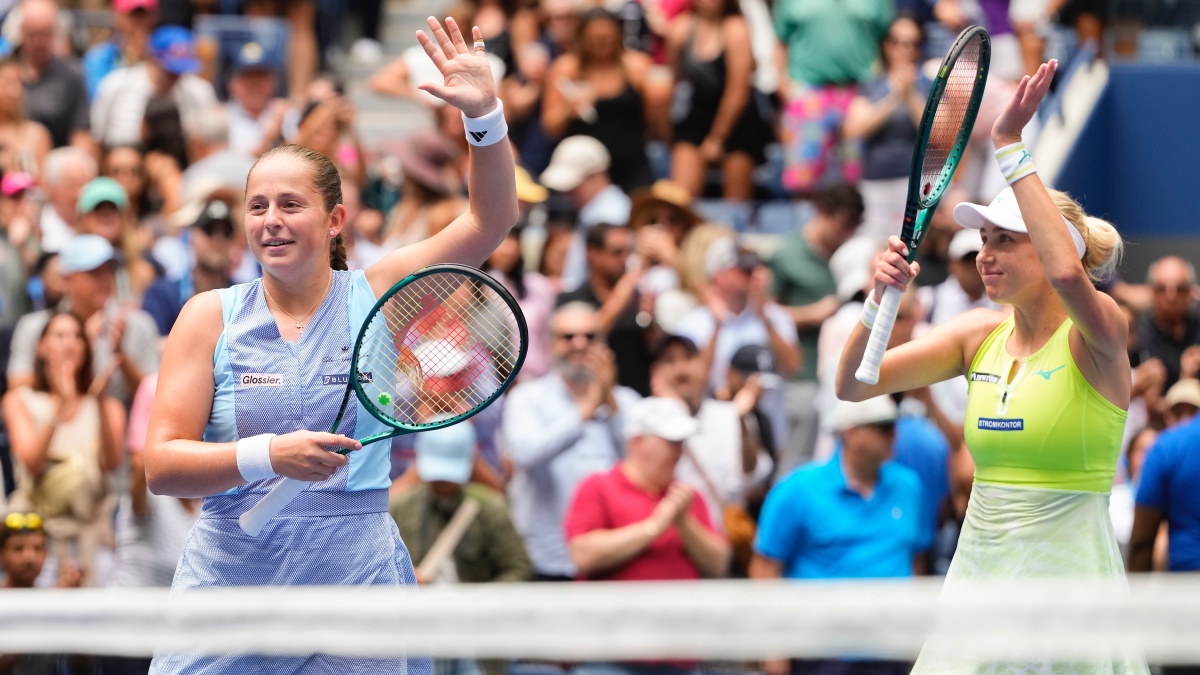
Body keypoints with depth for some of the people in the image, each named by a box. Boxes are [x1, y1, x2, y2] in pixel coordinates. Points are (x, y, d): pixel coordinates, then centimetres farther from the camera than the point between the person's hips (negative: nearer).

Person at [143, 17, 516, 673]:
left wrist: (484, 114, -18)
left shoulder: (372, 295, 2)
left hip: (356, 582, 0)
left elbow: (490, 220, -2)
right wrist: (267, 455, -23)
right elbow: (161, 465, -6)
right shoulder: (210, 317, 1)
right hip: (230, 576, 0)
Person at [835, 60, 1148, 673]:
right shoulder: (979, 335, 7)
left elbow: (1068, 273, -34)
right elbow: (852, 386, 5)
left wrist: (1010, 145, -30)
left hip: (1066, 577, -5)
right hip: (975, 575, 5)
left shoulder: (1096, 335, -10)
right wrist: (880, 298, -13)